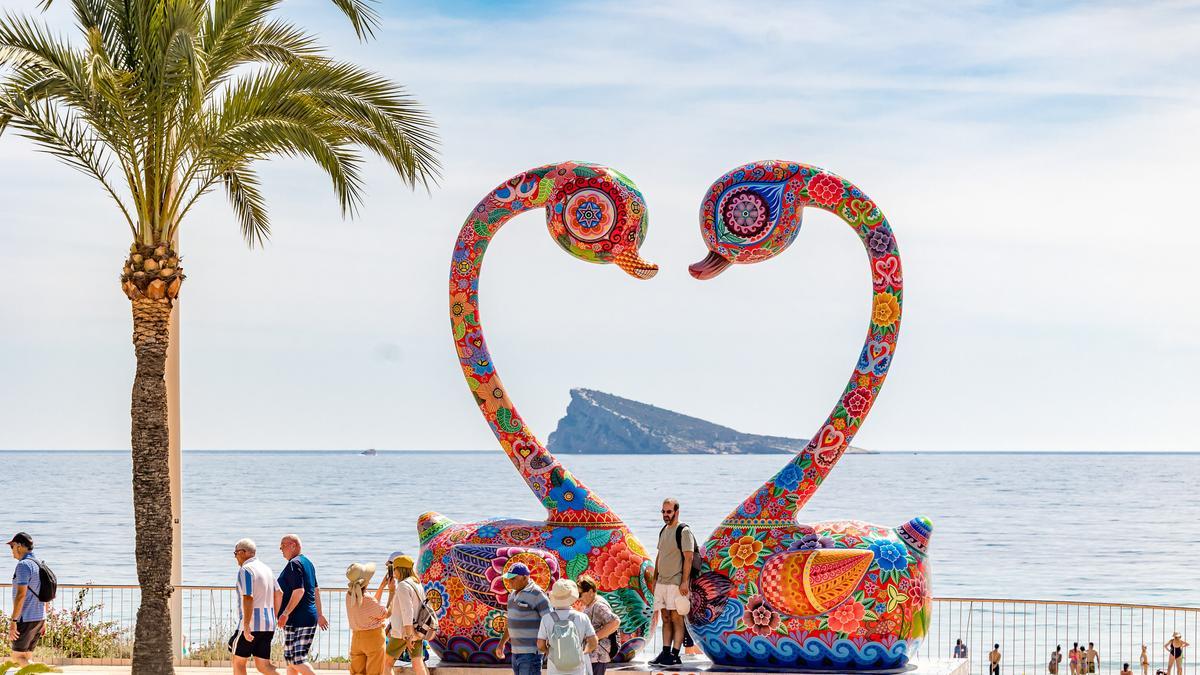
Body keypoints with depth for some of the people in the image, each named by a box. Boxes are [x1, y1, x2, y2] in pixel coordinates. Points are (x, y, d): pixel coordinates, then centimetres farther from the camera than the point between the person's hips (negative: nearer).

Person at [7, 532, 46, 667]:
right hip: (39, 618, 9)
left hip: (25, 619, -9)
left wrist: (13, 621, -22)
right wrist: (43, 621, 22)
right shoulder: (39, 565, 13)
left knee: (18, 657, -3)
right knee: (26, 658, 13)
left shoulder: (23, 565, -15)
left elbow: (21, 595, -23)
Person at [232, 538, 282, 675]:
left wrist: (246, 625, -24)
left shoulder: (245, 570, -11)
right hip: (268, 625, 8)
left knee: (238, 661, 9)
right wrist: (273, 617, 30)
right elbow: (279, 594, 22)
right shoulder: (266, 568, 15)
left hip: (252, 623, -8)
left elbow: (248, 598, -22)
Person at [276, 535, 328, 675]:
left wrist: (285, 613, -22)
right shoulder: (307, 562, 17)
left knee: (296, 659, -9)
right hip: (310, 617, 10)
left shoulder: (294, 564, -13)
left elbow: (299, 591, -23)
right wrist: (319, 614, 26)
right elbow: (316, 591, 22)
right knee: (290, 659, 15)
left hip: (297, 620, -10)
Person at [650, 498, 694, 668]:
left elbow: (688, 558, -12)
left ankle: (675, 655, -6)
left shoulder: (684, 531, -8)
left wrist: (684, 582, -18)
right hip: (661, 582, 7)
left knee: (676, 619, -6)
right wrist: (655, 578, 18)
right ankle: (665, 653, 11)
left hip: (676, 583, -7)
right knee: (666, 619, 8)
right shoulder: (663, 531, 16)